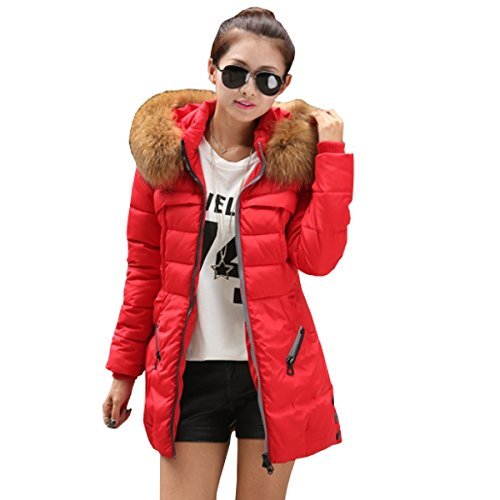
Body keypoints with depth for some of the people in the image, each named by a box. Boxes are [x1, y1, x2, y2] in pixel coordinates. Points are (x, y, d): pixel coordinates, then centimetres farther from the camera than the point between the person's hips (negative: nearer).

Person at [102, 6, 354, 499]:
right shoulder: (162, 146, -1)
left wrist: (331, 153, -15)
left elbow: (317, 257, -16)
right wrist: (124, 368, 6)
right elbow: (144, 268, 4)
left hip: (275, 369, 0)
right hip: (188, 370, 0)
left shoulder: (296, 152, -3)